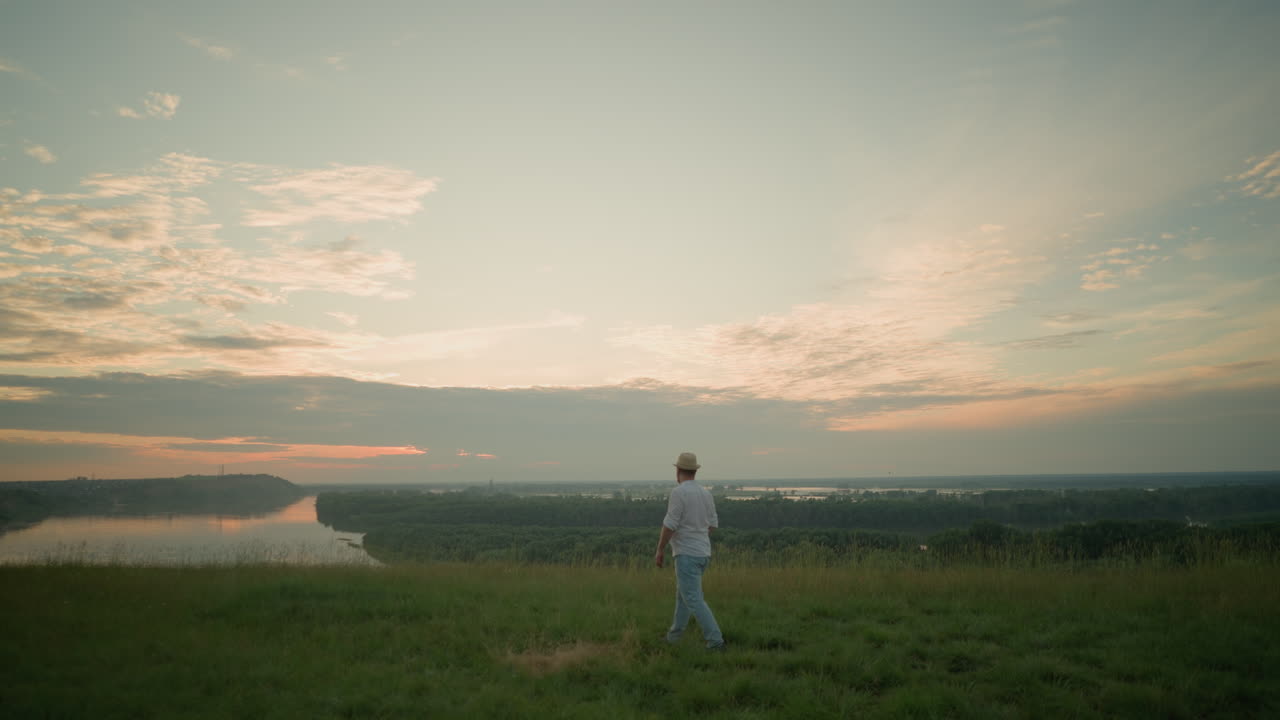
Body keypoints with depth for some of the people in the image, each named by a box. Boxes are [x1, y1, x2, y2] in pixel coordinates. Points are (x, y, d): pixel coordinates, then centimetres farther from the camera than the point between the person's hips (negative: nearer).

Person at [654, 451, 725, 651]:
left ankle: (715, 640, -11)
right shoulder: (705, 494, 7)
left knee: (694, 600, -5)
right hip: (702, 553, 8)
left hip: (686, 554, -8)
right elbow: (712, 524, 14)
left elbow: (670, 524, -19)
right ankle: (674, 635, 30)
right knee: (683, 593, 21)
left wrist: (660, 550, -9)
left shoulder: (678, 492, -18)